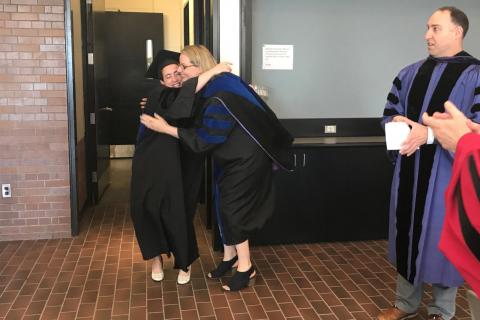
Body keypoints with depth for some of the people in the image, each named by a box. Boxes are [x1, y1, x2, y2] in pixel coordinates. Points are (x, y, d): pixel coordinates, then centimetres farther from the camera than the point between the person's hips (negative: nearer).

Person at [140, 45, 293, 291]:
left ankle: (245, 266, 12)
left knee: (233, 210, -2)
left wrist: (166, 128, -26)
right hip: (230, 159, 9)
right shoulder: (211, 91, 2)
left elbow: (205, 138, -28)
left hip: (244, 160, -9)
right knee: (225, 207, 14)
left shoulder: (221, 97, -27)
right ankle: (229, 257, 31)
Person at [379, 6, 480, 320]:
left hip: (446, 174, -5)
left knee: (441, 239, 5)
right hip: (409, 170, 5)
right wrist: (398, 123, -8)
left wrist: (429, 133, -24)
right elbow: (389, 113, 15)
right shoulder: (410, 73, 10)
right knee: (408, 234, 12)